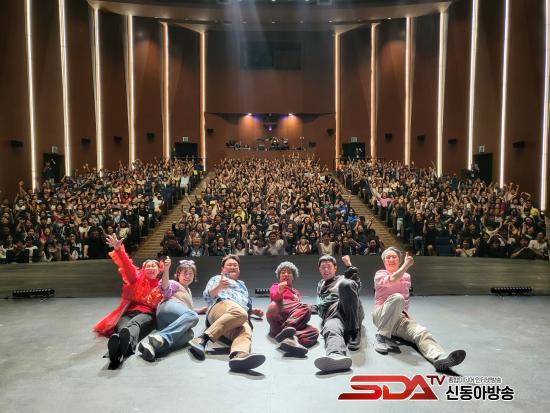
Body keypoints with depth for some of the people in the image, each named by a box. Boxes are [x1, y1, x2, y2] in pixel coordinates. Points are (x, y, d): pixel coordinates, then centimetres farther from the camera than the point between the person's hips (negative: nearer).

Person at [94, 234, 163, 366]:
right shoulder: (138, 279, 22)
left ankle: (125, 345, -74)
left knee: (134, 324, -40)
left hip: (148, 314, -1)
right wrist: (118, 250, -15)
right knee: (122, 327, -38)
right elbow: (128, 267, 6)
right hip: (130, 311, 1)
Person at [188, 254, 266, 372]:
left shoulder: (242, 284, 46)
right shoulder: (217, 278, 30)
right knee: (239, 313, -43)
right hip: (222, 305, -3)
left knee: (245, 331, -37)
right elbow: (207, 295, 11)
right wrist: (218, 287, -11)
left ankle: (239, 355, -70)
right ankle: (203, 339, -47)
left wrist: (254, 311, 26)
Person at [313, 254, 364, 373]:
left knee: (345, 284, -33)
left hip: (352, 312, -1)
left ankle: (354, 333, -30)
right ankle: (336, 355, -71)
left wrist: (349, 266, 10)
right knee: (331, 329, -37)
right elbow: (320, 306, 34)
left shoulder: (343, 279, 32)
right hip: (332, 313, 1)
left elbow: (357, 285, 10)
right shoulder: (320, 286, 42)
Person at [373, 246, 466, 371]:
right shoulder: (380, 274, 3)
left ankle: (440, 357, -58)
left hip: (401, 317, 4)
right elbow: (392, 280, -20)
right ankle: (382, 337, -27)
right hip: (381, 317, -4)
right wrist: (407, 264, -11)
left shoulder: (406, 276, 18)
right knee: (396, 298, -34)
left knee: (421, 332, -28)